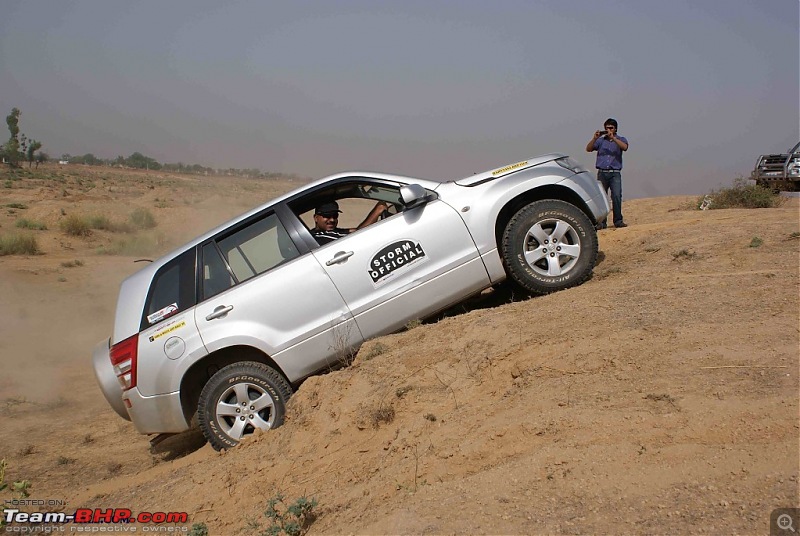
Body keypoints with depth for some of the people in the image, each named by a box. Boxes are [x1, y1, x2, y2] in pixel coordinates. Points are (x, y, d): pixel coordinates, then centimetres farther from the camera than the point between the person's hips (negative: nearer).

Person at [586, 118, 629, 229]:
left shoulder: (620, 139, 12)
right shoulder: (601, 140, 16)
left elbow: (625, 147, -10)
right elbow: (588, 149, 4)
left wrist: (613, 138, -18)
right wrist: (594, 138, -10)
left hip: (615, 173, -1)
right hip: (602, 173, 1)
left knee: (617, 196, -12)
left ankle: (618, 221, -7)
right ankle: (601, 222, 0)